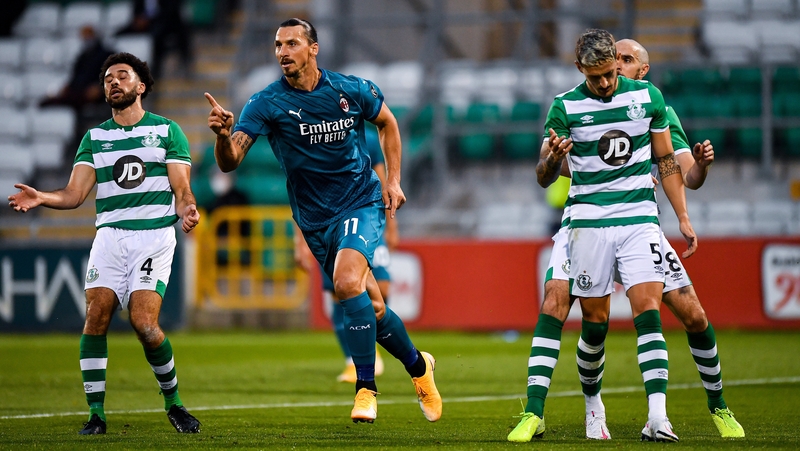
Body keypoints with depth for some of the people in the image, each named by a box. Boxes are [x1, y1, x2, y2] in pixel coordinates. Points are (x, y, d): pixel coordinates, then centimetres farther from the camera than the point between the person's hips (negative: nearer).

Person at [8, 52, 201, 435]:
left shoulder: (168, 131, 9)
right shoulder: (94, 138, 16)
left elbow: (182, 190, 3)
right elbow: (74, 194, 7)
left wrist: (186, 209, -21)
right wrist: (40, 198, -13)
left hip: (154, 235, -3)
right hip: (110, 234, 3)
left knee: (144, 323, -17)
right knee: (96, 315, -15)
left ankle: (173, 401, 4)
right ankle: (95, 413, -9)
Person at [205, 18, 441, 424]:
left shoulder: (352, 90, -7)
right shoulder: (266, 104, -10)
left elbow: (386, 123, 14)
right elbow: (230, 162, -20)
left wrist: (393, 180, 6)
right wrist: (223, 134, -42)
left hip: (362, 203, -2)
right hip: (315, 219, 2)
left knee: (347, 283, -27)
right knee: (371, 309, 8)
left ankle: (366, 387, -16)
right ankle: (417, 366, 35)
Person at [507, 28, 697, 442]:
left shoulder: (647, 96, 5)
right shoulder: (566, 107, -1)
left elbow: (666, 160, 15)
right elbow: (544, 178, -1)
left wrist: (683, 217, 12)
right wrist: (552, 158, -24)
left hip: (639, 217, 1)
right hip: (587, 219, -1)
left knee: (648, 309, -13)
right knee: (594, 318, -1)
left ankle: (658, 416, -20)